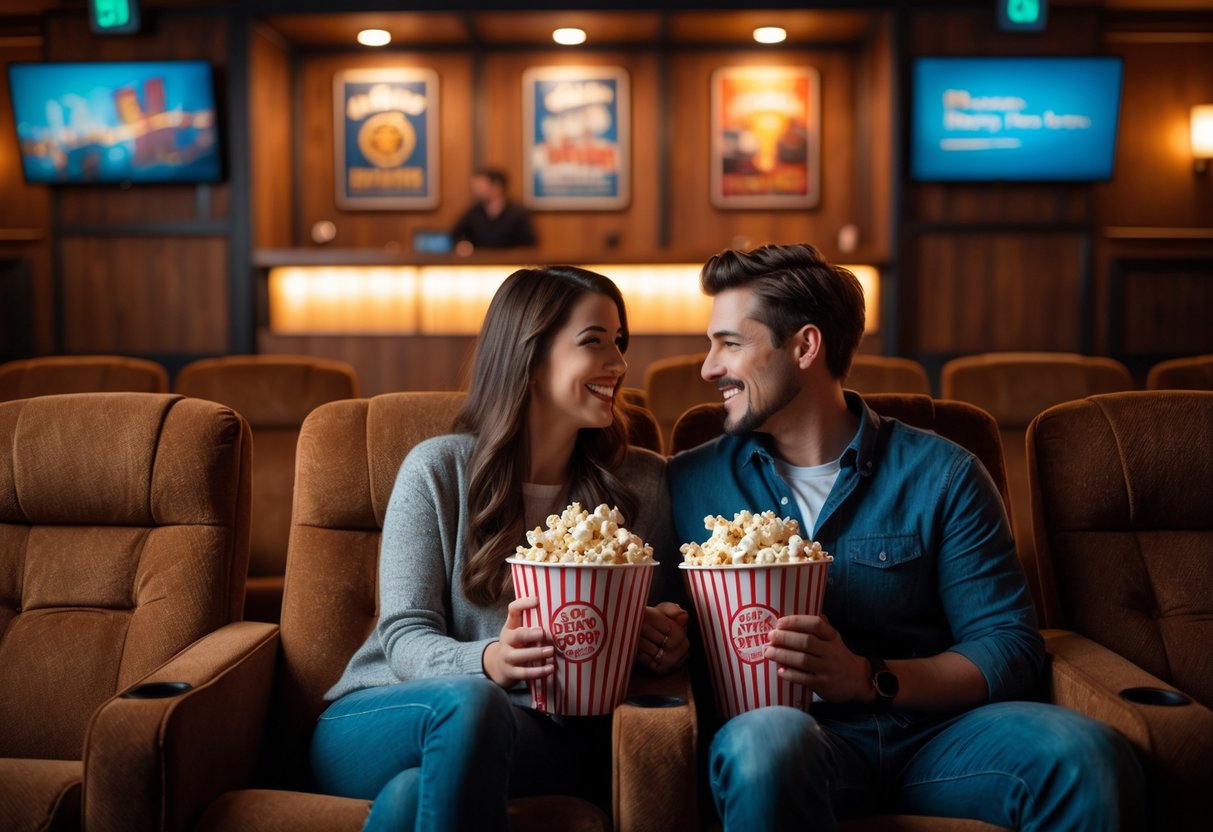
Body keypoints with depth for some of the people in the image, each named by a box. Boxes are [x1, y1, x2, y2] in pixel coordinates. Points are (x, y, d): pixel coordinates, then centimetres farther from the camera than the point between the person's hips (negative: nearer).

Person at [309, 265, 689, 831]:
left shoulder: (642, 484, 6)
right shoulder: (437, 468, -2)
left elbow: (666, 620, 15)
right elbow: (405, 637, -6)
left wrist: (669, 643, -10)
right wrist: (486, 661, -29)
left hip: (538, 740, -1)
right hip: (382, 719, 1)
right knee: (469, 699, -36)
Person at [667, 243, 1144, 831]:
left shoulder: (941, 474, 6)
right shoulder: (689, 483, 11)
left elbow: (1010, 647, 1)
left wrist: (870, 678, -15)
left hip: (936, 732, 1)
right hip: (798, 735, 0)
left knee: (1087, 753, -28)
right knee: (767, 737, -36)